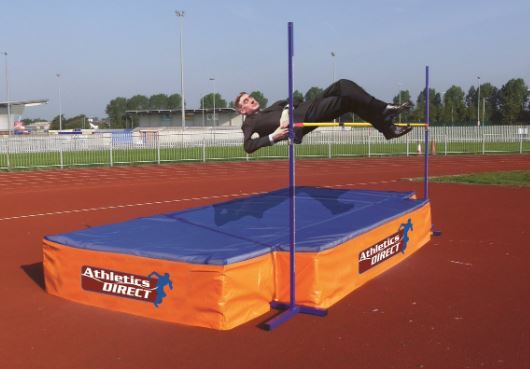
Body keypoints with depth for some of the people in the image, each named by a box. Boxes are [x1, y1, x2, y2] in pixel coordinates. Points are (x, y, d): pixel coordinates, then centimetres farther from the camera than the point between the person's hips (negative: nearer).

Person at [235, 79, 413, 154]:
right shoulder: (250, 123, 12)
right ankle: (387, 128, -19)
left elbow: (286, 103, 23)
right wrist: (272, 137, -17)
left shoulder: (271, 107, 35)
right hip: (297, 122, -8)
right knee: (346, 98, -20)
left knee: (343, 86, -9)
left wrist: (286, 112, 1)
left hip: (305, 108, 8)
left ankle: (384, 111, -11)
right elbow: (248, 146, -5)